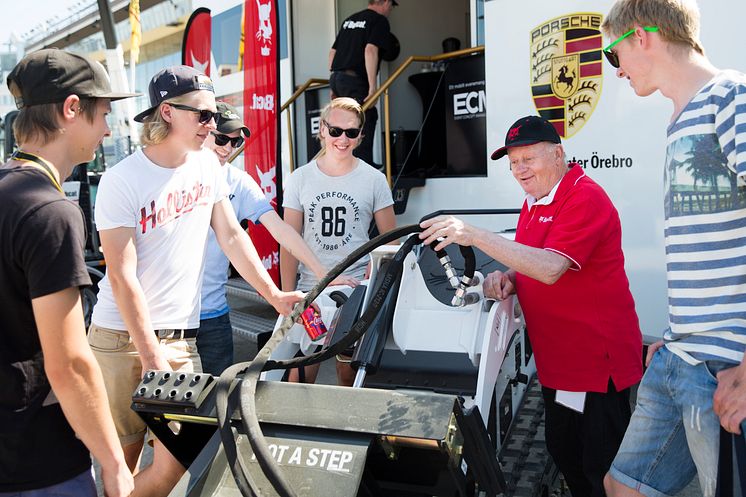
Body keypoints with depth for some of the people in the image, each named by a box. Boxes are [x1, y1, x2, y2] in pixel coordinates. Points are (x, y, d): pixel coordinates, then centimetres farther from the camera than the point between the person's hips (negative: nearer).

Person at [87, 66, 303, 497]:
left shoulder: (208, 164, 3)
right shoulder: (122, 181, -13)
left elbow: (232, 236, 8)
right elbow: (123, 277, -15)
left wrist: (274, 295, 3)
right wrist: (151, 357, -16)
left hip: (181, 337, 4)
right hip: (122, 337, -4)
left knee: (178, 457, -1)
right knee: (121, 458, 6)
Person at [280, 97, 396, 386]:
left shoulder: (374, 180, 1)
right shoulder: (300, 179, 4)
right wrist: (288, 296, -3)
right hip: (310, 289, 1)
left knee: (349, 375, 8)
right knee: (300, 374, 0)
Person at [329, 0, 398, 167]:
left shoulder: (349, 20, 22)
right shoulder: (380, 21, -2)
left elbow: (332, 52, 22)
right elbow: (370, 50, -17)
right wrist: (373, 87, -19)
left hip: (336, 78, 8)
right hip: (354, 81, -8)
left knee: (370, 115, 19)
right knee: (364, 125, -3)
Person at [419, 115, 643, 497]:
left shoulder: (585, 199, -18)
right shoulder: (533, 201, 12)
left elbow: (550, 268, -30)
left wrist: (475, 235, -34)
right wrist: (507, 278, -6)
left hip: (598, 361, -9)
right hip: (555, 361, 9)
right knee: (562, 455, 19)